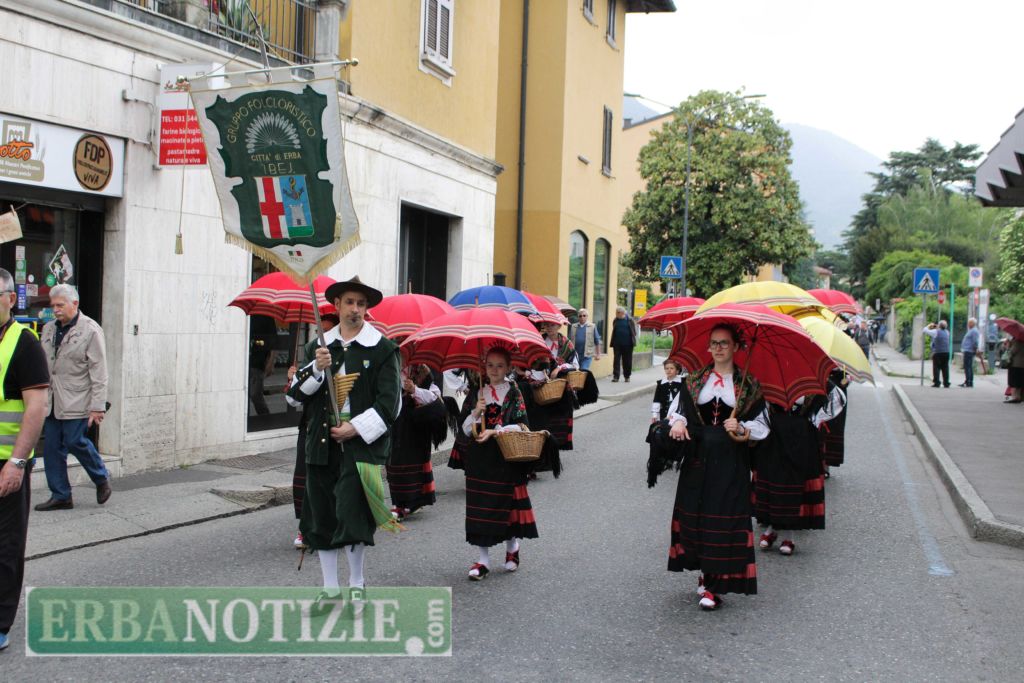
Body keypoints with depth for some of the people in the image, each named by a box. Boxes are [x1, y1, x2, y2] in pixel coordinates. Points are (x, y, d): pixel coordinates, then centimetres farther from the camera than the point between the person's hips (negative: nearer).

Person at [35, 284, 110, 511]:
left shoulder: (90, 330, -8)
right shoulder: (48, 329, 13)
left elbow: (99, 373, -10)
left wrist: (97, 406, -14)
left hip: (76, 401, -7)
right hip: (51, 401, 7)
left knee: (75, 442, -7)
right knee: (51, 447, 6)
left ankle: (102, 478, 18)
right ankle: (60, 496, 15)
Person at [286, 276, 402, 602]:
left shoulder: (382, 349, 0)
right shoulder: (318, 346, 12)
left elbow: (389, 402, -5)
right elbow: (296, 393, 7)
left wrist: (356, 428, -13)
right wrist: (316, 368, -11)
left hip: (361, 444, -4)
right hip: (322, 443, 4)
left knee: (351, 514, -10)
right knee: (322, 517, 8)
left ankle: (356, 585, 10)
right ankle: (330, 588, 21)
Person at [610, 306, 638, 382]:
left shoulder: (629, 320, -2)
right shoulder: (615, 321, 7)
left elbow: (634, 332, 3)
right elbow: (613, 332, 12)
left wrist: (633, 341, -3)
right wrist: (613, 342, 5)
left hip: (627, 344, -2)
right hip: (617, 344, 2)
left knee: (627, 361, 7)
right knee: (616, 360, -3)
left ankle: (627, 376, 19)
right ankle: (616, 376, -2)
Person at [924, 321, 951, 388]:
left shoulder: (936, 332, -8)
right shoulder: (947, 332, 11)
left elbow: (925, 330, -1)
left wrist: (929, 325, 16)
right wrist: (937, 328, 26)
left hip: (937, 352, -5)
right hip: (946, 352, 5)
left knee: (936, 368, -2)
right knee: (945, 368, 7)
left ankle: (936, 383, -7)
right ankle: (946, 383, 8)